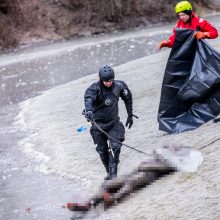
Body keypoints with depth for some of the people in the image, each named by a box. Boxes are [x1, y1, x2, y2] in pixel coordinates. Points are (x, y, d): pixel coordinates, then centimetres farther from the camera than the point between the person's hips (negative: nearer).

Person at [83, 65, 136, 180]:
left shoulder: (119, 86, -7)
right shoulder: (95, 88, -19)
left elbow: (128, 97, 13)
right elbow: (88, 98, -41)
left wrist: (130, 115, 16)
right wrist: (88, 110, -62)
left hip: (114, 123, 1)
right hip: (98, 124, -1)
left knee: (115, 146, -17)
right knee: (102, 150, 8)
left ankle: (113, 172, -13)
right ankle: (109, 172, 27)